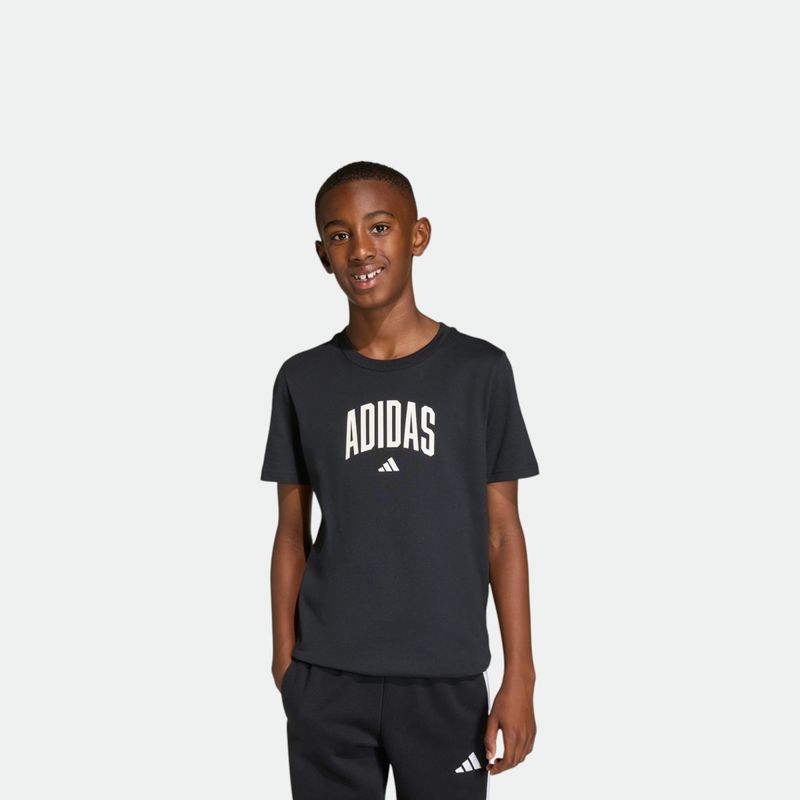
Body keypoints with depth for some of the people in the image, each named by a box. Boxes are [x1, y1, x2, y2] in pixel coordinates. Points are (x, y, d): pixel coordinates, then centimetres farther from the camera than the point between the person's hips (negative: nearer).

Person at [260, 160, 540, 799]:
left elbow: (502, 531, 0)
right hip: (327, 681, 1)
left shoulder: (480, 369, -3)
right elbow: (292, 534, 6)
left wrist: (520, 675, -3)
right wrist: (285, 663, 4)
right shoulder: (302, 380, 2)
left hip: (447, 680, -1)